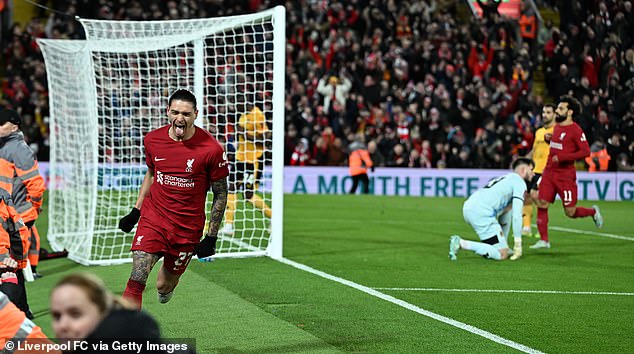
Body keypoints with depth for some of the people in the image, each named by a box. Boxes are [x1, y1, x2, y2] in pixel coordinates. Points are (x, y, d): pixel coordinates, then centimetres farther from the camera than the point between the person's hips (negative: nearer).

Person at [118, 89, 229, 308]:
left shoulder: (211, 149, -12)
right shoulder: (152, 140, -2)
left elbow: (221, 194, -3)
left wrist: (211, 237, -6)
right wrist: (135, 211, 13)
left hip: (188, 229, -1)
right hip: (153, 219, 1)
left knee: (164, 286, 12)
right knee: (137, 279, -17)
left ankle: (168, 285, 50)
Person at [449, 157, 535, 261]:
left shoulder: (507, 179, 33)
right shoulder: (520, 182, 5)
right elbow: (516, 216, -4)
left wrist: (503, 244, 37)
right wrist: (518, 245, -1)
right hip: (481, 212, -9)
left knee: (508, 208, 29)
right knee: (501, 255, -10)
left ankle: (503, 247, 20)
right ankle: (461, 243, -19)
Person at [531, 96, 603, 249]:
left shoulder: (575, 130, -12)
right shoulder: (557, 127, 12)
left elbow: (585, 151, -17)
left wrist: (562, 158, -21)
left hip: (565, 176, -7)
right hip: (549, 172, 7)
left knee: (570, 212, -2)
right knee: (542, 205, -4)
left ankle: (593, 212, 28)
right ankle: (543, 240, 3)